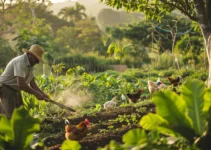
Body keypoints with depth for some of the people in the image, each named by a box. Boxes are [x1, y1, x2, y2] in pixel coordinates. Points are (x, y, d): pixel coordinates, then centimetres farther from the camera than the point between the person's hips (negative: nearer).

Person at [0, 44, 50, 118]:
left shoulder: (29, 65, 5)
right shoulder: (20, 62, -24)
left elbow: (32, 83, 7)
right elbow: (21, 84, -31)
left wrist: (42, 94, -6)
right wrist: (36, 93, -23)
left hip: (15, 90, 9)